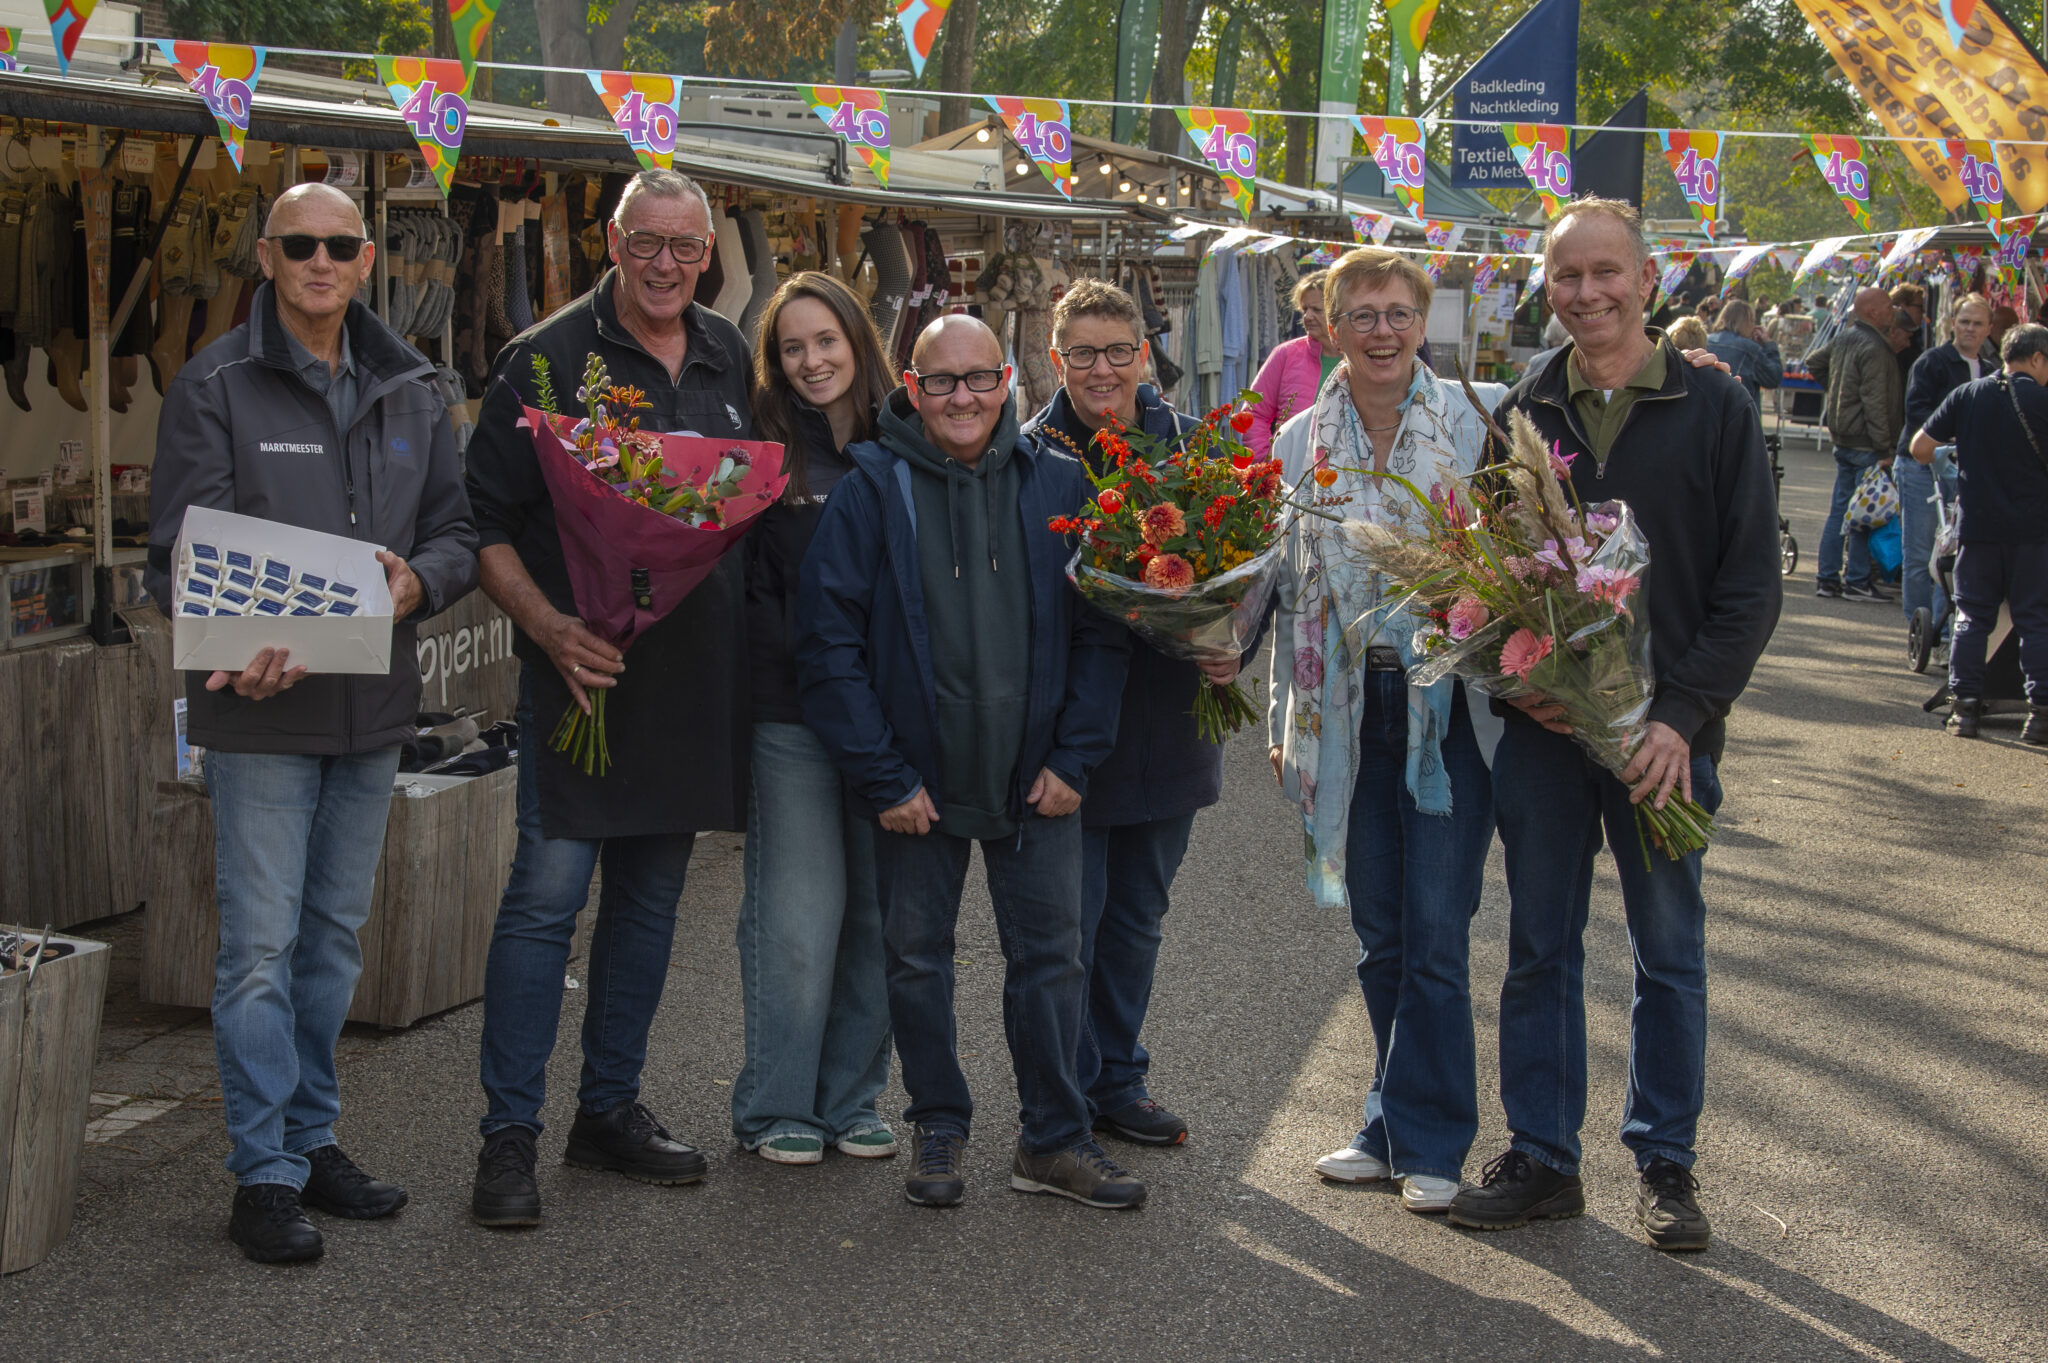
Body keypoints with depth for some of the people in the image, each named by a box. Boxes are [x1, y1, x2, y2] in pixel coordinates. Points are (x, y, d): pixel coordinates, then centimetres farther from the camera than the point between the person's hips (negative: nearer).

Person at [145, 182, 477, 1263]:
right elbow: (178, 555, -8)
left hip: (374, 705, 5)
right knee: (261, 943, -3)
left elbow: (458, 530, 10)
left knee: (335, 934, 14)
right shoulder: (214, 387, -5)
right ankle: (264, 1174, 5)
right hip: (260, 706, -5)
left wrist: (418, 580, -14)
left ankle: (312, 1136, 27)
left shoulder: (410, 390, 10)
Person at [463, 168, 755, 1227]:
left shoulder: (731, 360, 12)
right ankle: (508, 1135, 1)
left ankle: (611, 1109, 24)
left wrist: (745, 621, 9)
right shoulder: (547, 359, -5)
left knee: (651, 892, 12)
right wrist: (548, 625, -21)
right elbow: (486, 524, -7)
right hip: (584, 664, -5)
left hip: (695, 670, 6)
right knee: (547, 890, -7)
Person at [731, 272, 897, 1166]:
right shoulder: (763, 448, 2)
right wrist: (809, 658, -15)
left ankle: (851, 1100, 20)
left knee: (878, 913, 7)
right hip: (793, 719, -3)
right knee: (798, 916, -2)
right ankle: (776, 1108, 11)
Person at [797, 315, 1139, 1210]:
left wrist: (1074, 758, -5)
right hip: (917, 782, -1)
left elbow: (1100, 632, 3)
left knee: (1050, 954, 5)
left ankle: (1053, 1140, 17)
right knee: (917, 959, 9)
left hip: (1035, 782, 1)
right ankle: (938, 1130, 26)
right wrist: (883, 777, -11)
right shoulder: (871, 492, -6)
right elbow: (828, 642, -7)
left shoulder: (1057, 487, 1)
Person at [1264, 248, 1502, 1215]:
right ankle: (1398, 1126, 22)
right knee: (1379, 936, 10)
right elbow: (1290, 589, 12)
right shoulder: (1300, 445, 7)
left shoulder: (1473, 426, -3)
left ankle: (1425, 1140, 8)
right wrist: (1285, 721, 10)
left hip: (1448, 703, -3)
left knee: (1435, 936, -4)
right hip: (1349, 711, 3)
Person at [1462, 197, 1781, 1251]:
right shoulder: (1523, 415, 5)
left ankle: (1665, 1162, 23)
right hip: (1539, 730, 2)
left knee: (1669, 954, 9)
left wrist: (1683, 714, -14)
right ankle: (1541, 1158, 20)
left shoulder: (1715, 410, -2)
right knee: (1539, 948, 9)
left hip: (1666, 737, -2)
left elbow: (1752, 582, -5)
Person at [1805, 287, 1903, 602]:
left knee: (1840, 508, 13)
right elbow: (1874, 401, -20)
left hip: (1842, 437, 9)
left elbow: (1814, 361, 27)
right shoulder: (1874, 348, -17)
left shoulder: (1844, 337, 9)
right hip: (1865, 441, -9)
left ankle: (1827, 578, 16)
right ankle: (1857, 582, 0)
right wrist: (1884, 449, -18)